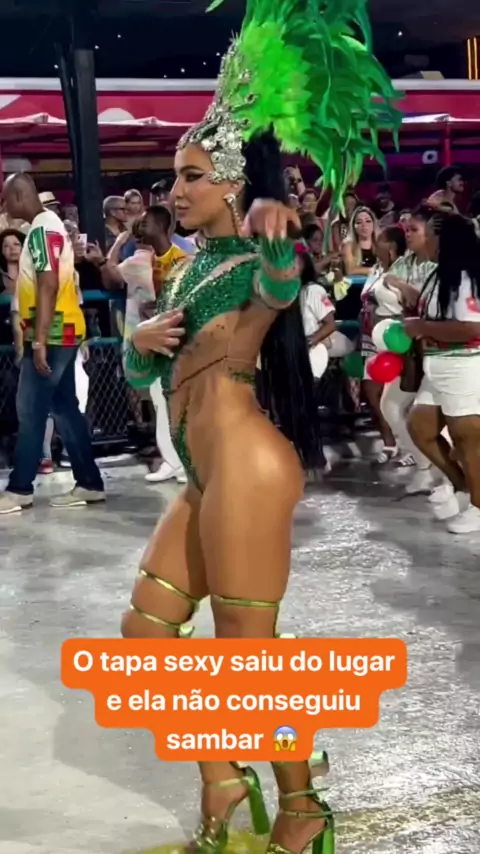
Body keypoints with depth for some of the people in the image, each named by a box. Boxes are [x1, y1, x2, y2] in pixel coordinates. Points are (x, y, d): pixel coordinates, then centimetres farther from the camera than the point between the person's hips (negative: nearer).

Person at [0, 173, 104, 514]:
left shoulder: (42, 229, -15)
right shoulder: (50, 224, 17)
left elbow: (49, 285, -22)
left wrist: (39, 340, -24)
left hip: (52, 335, -10)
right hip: (61, 333, 10)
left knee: (30, 412, -4)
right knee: (65, 409, 11)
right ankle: (89, 484, 14)